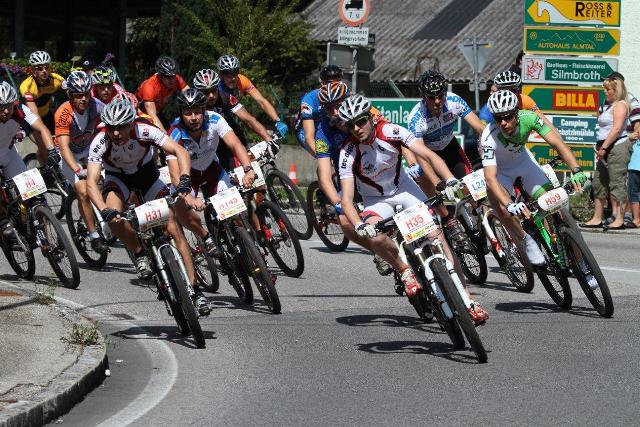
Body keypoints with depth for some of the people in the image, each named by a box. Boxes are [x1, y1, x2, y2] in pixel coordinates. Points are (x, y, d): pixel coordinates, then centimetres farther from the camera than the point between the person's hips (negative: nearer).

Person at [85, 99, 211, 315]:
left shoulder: (144, 131, -33)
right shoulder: (100, 142, -33)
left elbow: (180, 152, -39)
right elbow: (91, 182, -38)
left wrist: (184, 187, -53)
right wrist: (106, 212, -55)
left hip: (147, 172, 0)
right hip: (117, 177, 0)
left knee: (173, 228, -11)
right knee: (114, 218, -32)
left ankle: (195, 290, -7)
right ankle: (140, 255, -4)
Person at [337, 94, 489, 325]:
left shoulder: (390, 132, -22)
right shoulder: (348, 152, -25)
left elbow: (429, 155, -26)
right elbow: (347, 199, -30)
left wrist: (451, 181, -43)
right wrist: (359, 226, -50)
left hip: (403, 187, 1)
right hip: (376, 200, -1)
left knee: (436, 236, -14)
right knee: (375, 236, -33)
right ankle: (404, 270, -4)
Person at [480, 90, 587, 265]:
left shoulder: (528, 118, -29)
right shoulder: (489, 137, -36)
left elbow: (556, 142, -33)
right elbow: (490, 177, -43)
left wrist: (576, 170, -47)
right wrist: (510, 205, -57)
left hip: (523, 161, 3)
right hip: (500, 170, -3)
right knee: (502, 207, -29)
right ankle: (526, 241, -6)